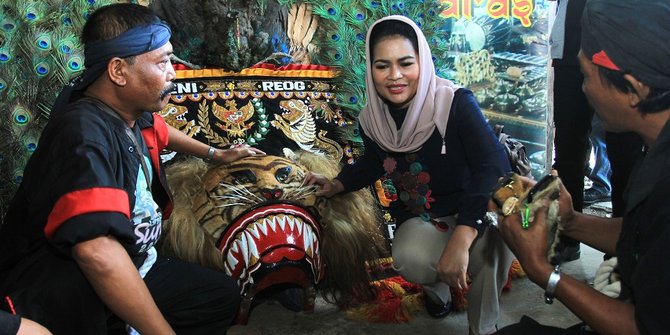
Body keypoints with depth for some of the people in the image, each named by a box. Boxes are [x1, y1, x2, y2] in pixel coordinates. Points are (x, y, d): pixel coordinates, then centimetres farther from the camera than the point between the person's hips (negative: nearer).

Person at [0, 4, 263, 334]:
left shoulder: (131, 112, -1)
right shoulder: (84, 134, -30)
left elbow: (159, 131, 27)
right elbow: (97, 252, -44)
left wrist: (215, 153, 35)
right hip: (59, 291, -9)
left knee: (222, 294, 11)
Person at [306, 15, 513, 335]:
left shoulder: (456, 102, -22)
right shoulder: (371, 119, -6)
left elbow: (495, 166, -34)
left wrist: (461, 237, -44)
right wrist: (338, 184, 3)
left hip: (470, 214, -3)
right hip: (419, 220, 3)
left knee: (496, 234, -39)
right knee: (409, 258, -34)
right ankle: (436, 288, 8)